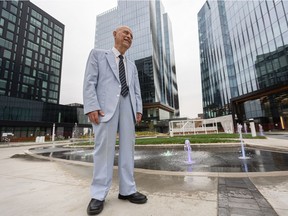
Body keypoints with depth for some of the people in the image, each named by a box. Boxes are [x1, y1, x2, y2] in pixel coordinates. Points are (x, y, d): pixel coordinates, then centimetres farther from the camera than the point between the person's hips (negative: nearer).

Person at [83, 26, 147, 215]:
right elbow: (90, 82, 2)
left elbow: (137, 90, 20)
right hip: (106, 105, -4)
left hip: (128, 106, 5)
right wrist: (92, 106, -11)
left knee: (127, 147, 2)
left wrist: (139, 109, 4)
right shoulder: (98, 54, 16)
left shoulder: (132, 66, 29)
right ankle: (99, 195, 6)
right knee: (104, 147, -6)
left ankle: (127, 190, 12)